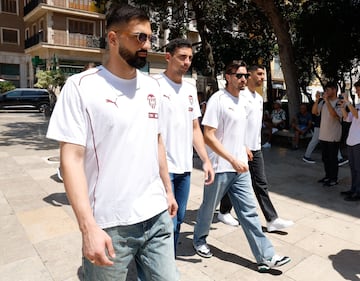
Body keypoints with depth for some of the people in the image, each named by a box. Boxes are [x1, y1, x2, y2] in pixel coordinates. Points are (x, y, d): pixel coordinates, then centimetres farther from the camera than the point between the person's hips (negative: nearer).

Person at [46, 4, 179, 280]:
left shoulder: (152, 86, 8)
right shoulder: (81, 86, -10)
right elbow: (71, 158, -13)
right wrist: (88, 227, -18)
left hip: (157, 217, 5)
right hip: (109, 225, -4)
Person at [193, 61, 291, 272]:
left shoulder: (243, 101, 10)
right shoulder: (218, 99, -14)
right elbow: (208, 136, -20)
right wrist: (233, 160, -23)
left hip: (241, 167, 7)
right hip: (220, 167, -6)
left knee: (249, 211, 8)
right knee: (209, 208, 13)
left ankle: (266, 257, 14)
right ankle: (199, 240, 38)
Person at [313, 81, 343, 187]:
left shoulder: (339, 103, -11)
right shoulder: (323, 102, 7)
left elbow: (334, 115, -27)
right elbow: (314, 111, 1)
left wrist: (327, 100, -25)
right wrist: (317, 99, -9)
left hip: (333, 136, -6)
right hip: (323, 135, 6)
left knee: (332, 158, 1)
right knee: (325, 158, 15)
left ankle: (334, 179, 12)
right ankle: (328, 176, 29)